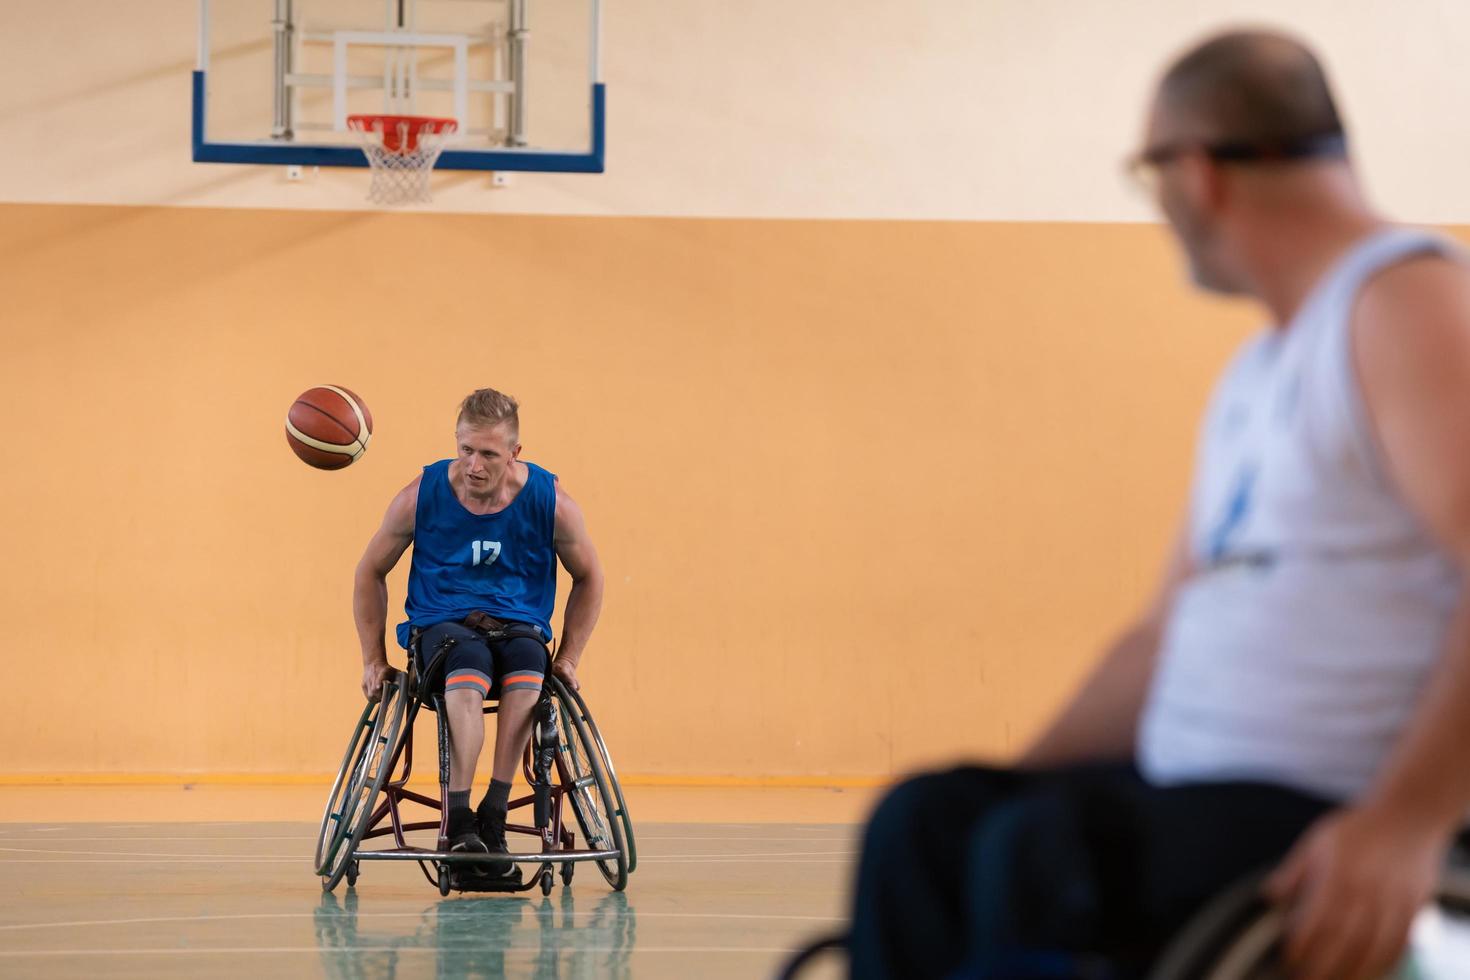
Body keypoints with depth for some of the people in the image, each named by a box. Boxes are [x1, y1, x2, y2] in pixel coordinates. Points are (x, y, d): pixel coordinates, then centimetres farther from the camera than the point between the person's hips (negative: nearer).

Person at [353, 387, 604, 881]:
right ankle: (459, 821, -41)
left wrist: (568, 658, 5)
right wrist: (373, 659, 8)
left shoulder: (550, 501, -4)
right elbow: (371, 572, 10)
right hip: (441, 624, -1)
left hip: (519, 626, 1)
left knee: (527, 668, -37)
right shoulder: (422, 496, -5)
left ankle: (492, 814, -33)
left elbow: (588, 579, 13)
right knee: (468, 676, -38)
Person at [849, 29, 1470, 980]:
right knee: (926, 825, -2)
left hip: (1345, 830, -9)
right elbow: (1170, 635, 26)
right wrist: (998, 807, 17)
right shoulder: (1255, 375, 22)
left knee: (1045, 857, -27)